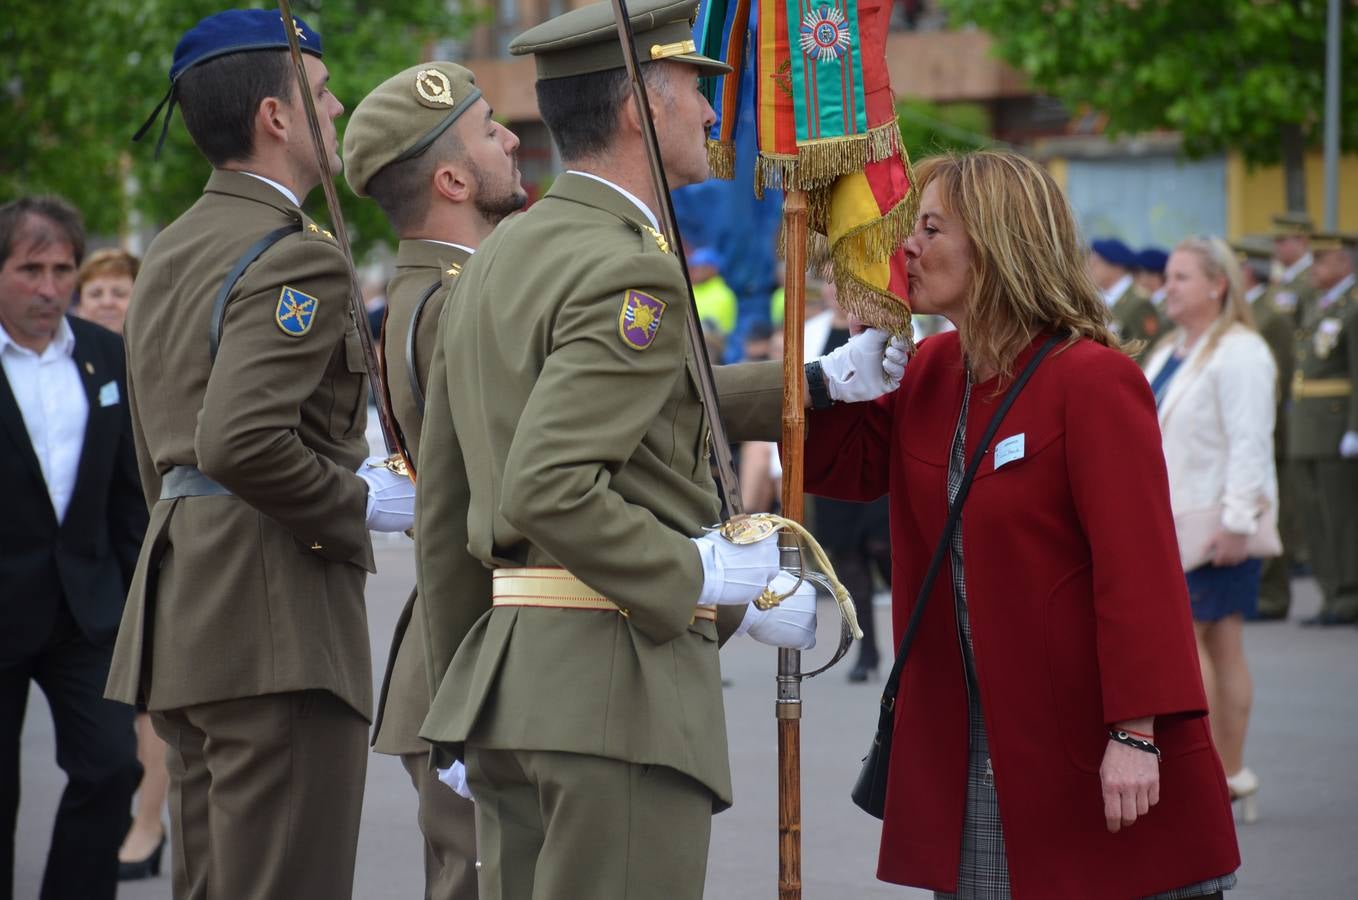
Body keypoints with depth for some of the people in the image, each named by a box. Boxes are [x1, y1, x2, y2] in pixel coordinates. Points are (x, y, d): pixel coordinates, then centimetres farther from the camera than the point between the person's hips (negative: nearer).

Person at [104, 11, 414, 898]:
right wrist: (360, 503, -12)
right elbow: (240, 441, -25)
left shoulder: (172, 252, 18)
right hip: (276, 621, -10)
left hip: (186, 590, 10)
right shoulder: (298, 257, -13)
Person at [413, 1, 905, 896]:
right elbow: (547, 489, -23)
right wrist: (715, 587, -16)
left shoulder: (498, 260, 14)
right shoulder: (634, 273, -14)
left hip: (506, 671, 9)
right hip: (620, 676, -9)